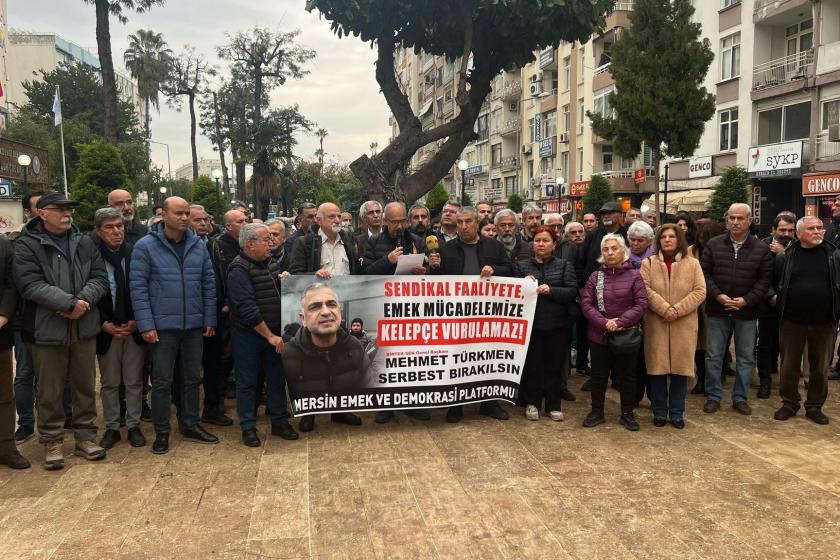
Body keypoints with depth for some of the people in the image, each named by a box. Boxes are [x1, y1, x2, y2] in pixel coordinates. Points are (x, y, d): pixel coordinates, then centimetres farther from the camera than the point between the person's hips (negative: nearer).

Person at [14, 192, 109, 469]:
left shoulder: (85, 243, 9)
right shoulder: (26, 245, -3)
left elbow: (99, 277, 2)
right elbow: (31, 284, -15)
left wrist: (83, 301, -16)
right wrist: (70, 303, -21)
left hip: (84, 326, 4)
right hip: (47, 328, -3)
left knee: (85, 386, 12)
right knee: (50, 391, 7)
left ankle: (85, 437, 25)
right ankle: (52, 442, 21)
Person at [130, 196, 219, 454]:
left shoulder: (198, 246, 5)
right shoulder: (145, 246, -6)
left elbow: (208, 283, 7)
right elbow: (138, 287, -9)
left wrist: (210, 319, 3)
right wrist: (146, 325, -14)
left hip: (194, 325, 4)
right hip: (163, 325, -4)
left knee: (192, 377, 14)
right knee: (162, 380, 5)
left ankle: (190, 424, 29)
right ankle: (161, 432, 19)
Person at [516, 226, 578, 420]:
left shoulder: (564, 265, 5)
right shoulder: (522, 265, 6)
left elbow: (572, 292, -6)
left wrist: (550, 290, -19)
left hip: (557, 324, 0)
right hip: (531, 322, 0)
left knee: (554, 364, 7)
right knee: (532, 364, 4)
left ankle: (554, 404, 21)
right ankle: (532, 403, 19)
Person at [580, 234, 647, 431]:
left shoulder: (633, 276, -3)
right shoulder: (595, 276, 4)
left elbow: (641, 304, -10)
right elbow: (586, 303, -3)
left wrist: (620, 322, -18)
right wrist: (604, 322, -16)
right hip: (599, 334, 2)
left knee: (627, 375, 9)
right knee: (598, 374, 11)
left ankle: (627, 413, 23)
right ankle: (597, 412, 24)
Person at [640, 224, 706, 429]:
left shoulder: (692, 264, 5)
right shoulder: (648, 263, 3)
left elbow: (699, 291, -2)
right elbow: (645, 290, -6)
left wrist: (677, 309, -14)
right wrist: (664, 308, -18)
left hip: (683, 326, 1)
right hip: (656, 325, 0)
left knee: (680, 368, 5)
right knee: (657, 368, 3)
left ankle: (677, 413, 19)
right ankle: (659, 412, 16)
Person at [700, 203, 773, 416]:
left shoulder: (762, 249, 0)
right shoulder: (713, 244, 0)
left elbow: (765, 279, -2)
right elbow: (705, 273, -2)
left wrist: (746, 300, -13)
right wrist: (717, 295, -14)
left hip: (747, 311, 0)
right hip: (717, 310, 0)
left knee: (745, 357, 9)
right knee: (713, 356, 6)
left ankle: (740, 398, 23)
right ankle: (713, 396, 19)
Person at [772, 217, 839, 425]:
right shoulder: (785, 257, -1)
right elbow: (773, 283, 8)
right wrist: (776, 299, -3)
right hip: (792, 321, -1)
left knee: (820, 368, 11)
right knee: (789, 366, 8)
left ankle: (815, 407, 26)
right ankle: (789, 404, 24)